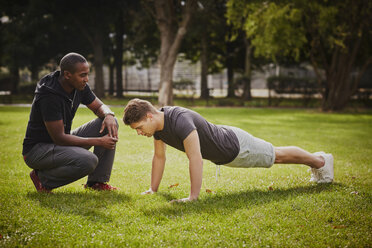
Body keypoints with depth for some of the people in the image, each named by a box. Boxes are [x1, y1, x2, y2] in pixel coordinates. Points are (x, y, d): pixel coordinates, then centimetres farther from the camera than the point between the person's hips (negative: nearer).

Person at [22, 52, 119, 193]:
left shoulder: (80, 86, -3)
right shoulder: (49, 96, -28)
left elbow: (99, 106, 11)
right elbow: (59, 138, -27)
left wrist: (109, 116, -15)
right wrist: (98, 141, -26)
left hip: (62, 143, 9)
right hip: (37, 149, -8)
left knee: (110, 125, -5)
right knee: (89, 161, -33)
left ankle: (97, 181, -1)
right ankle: (43, 177, -8)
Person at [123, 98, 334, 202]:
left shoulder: (180, 120, -41)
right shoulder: (157, 125, -13)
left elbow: (196, 159, -43)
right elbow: (159, 157, 1)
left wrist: (193, 196, -40)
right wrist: (153, 190, 2)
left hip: (234, 146, -8)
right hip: (221, 154, 8)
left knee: (277, 155, 16)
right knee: (275, 157, 27)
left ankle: (321, 161, 41)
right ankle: (316, 161, 51)